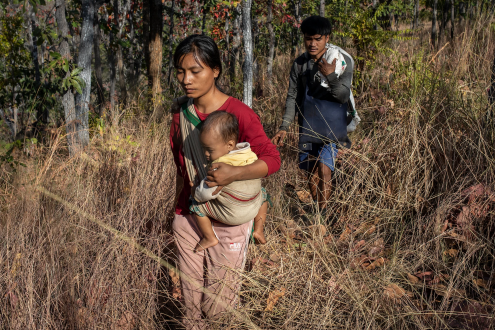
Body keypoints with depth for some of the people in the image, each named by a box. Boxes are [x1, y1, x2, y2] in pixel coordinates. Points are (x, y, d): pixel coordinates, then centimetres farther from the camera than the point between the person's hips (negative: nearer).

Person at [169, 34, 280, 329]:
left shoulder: (239, 114, -15)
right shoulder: (181, 111, 3)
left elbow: (272, 159, -15)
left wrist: (234, 174, -33)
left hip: (228, 223, -5)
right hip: (188, 219, 5)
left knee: (218, 306, 2)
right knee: (191, 303, 13)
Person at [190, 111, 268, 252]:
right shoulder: (251, 155, -7)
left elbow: (209, 192, -24)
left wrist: (196, 194, -2)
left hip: (230, 214, -6)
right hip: (254, 209, 6)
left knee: (196, 205, 8)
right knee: (262, 193, 37)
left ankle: (210, 238, 17)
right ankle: (258, 230, 33)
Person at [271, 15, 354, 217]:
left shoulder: (342, 61, -9)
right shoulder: (300, 64, 2)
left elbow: (344, 96, -15)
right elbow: (293, 97, 6)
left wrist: (331, 76, -34)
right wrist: (284, 127, -3)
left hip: (332, 126, -4)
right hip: (308, 127, 4)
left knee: (324, 168, -18)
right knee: (311, 173, 9)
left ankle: (322, 215, -7)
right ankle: (317, 212, 27)